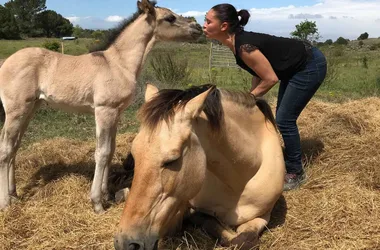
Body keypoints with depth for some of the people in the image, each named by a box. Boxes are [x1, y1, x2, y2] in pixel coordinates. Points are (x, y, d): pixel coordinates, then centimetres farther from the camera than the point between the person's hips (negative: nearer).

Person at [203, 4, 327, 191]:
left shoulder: (244, 46, -30)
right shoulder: (238, 41, -3)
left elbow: (271, 78, -24)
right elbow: (259, 73, 7)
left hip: (310, 66, -9)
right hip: (296, 67, 10)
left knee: (284, 120, -7)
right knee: (282, 117, 16)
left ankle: (295, 173, 9)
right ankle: (288, 163, 33)